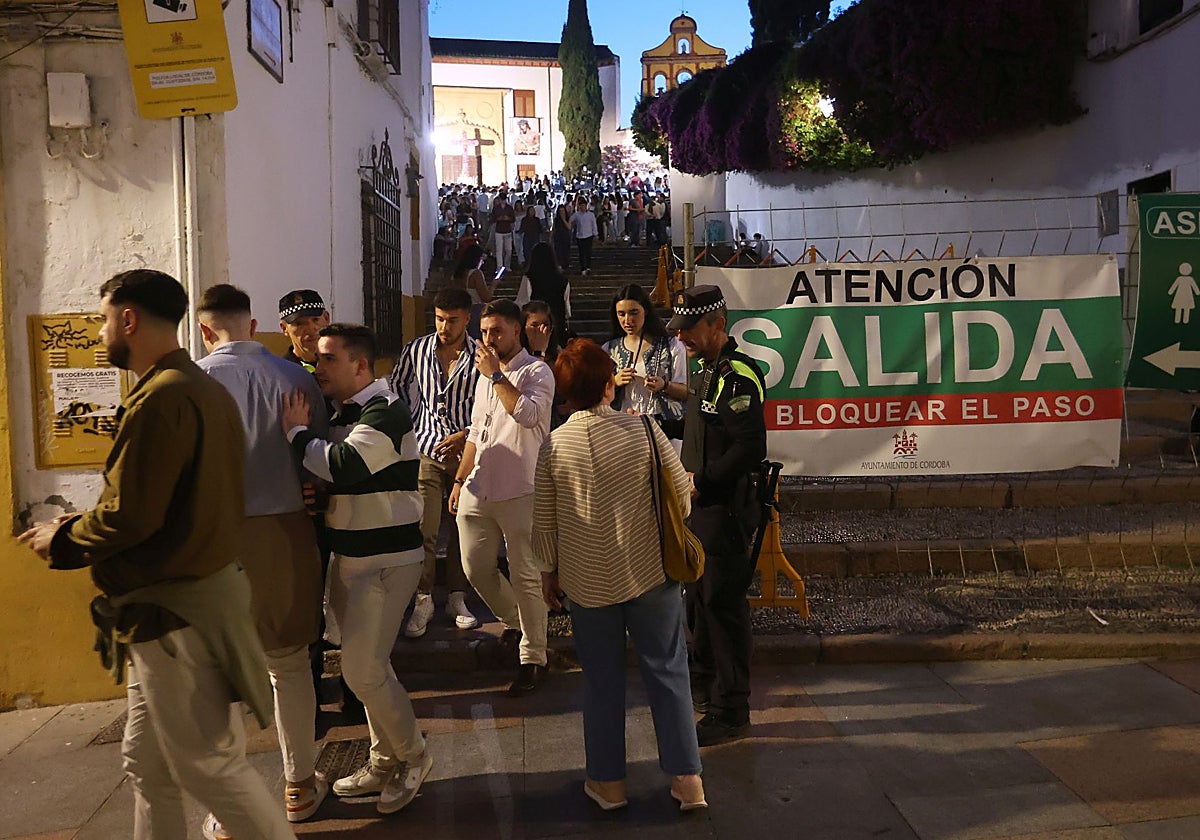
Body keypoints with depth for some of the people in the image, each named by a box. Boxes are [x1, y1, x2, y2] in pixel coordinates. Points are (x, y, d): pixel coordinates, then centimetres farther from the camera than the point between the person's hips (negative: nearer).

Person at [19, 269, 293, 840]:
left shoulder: (160, 397, -19)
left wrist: (61, 541, -2)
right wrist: (80, 530, 14)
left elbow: (129, 517, -21)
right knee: (147, 761, 20)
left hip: (176, 609, -10)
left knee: (209, 765, 2)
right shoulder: (206, 389, 11)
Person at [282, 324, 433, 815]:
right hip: (348, 555, 9)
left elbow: (344, 466, -31)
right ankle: (385, 761, 30)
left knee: (363, 669, -9)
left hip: (386, 559, -9)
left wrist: (298, 432, -18)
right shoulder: (342, 412, 11)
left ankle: (413, 756, 14)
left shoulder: (385, 412, -17)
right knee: (365, 665, 15)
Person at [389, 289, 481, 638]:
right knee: (422, 530, -4)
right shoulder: (416, 350, 1)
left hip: (466, 450, 0)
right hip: (426, 450, 1)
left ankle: (457, 599, 22)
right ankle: (423, 601, 10)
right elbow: (397, 387, 16)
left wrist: (466, 435, -14)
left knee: (463, 529, 8)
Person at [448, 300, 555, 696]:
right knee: (475, 567, 12)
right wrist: (460, 480, 20)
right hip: (478, 489, 7)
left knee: (525, 576, -1)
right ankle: (514, 620, 37)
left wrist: (496, 374, -16)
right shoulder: (486, 375, 18)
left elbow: (527, 413, -26)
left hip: (519, 492, -7)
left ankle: (533, 657, 11)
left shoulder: (536, 372, -6)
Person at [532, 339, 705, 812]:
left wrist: (548, 572, 13)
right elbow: (682, 494, -4)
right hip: (651, 575, -1)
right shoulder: (643, 430, -11)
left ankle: (608, 782, 25)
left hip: (586, 583, 1)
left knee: (602, 681, 14)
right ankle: (687, 780, 17)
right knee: (668, 673, 11)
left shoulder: (554, 445, -7)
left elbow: (543, 521, 0)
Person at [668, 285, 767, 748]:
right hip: (701, 507, 10)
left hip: (726, 510, -10)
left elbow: (751, 448, -27)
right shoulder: (708, 371, 13)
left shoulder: (737, 375, -19)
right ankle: (704, 682, 38)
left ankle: (731, 710, 10)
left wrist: (701, 481, -21)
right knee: (699, 597, 20)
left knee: (724, 604, -2)